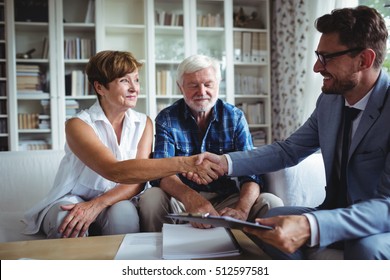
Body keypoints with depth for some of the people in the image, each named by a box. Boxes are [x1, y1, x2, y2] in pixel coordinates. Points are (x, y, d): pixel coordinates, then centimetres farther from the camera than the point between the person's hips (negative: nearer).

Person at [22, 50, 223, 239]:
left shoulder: (144, 124, -3)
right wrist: (184, 163, -43)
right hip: (71, 202, -2)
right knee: (65, 220, -35)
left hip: (116, 203, 3)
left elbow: (139, 177, -13)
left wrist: (98, 204, -32)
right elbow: (115, 171, -34)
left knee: (123, 212, -32)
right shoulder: (78, 125, -18)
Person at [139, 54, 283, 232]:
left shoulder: (235, 117, 1)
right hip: (181, 201, -1)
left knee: (271, 203, -24)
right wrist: (190, 198, -39)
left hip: (226, 200, 1)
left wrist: (241, 209, -32)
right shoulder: (166, 119, -2)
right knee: (151, 199, -30)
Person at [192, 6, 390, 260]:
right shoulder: (329, 100, -1)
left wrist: (309, 227, -46)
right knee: (268, 223, -13)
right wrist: (225, 162, -12)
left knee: (366, 248, -35)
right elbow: (288, 150, 4)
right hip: (338, 214, 6)